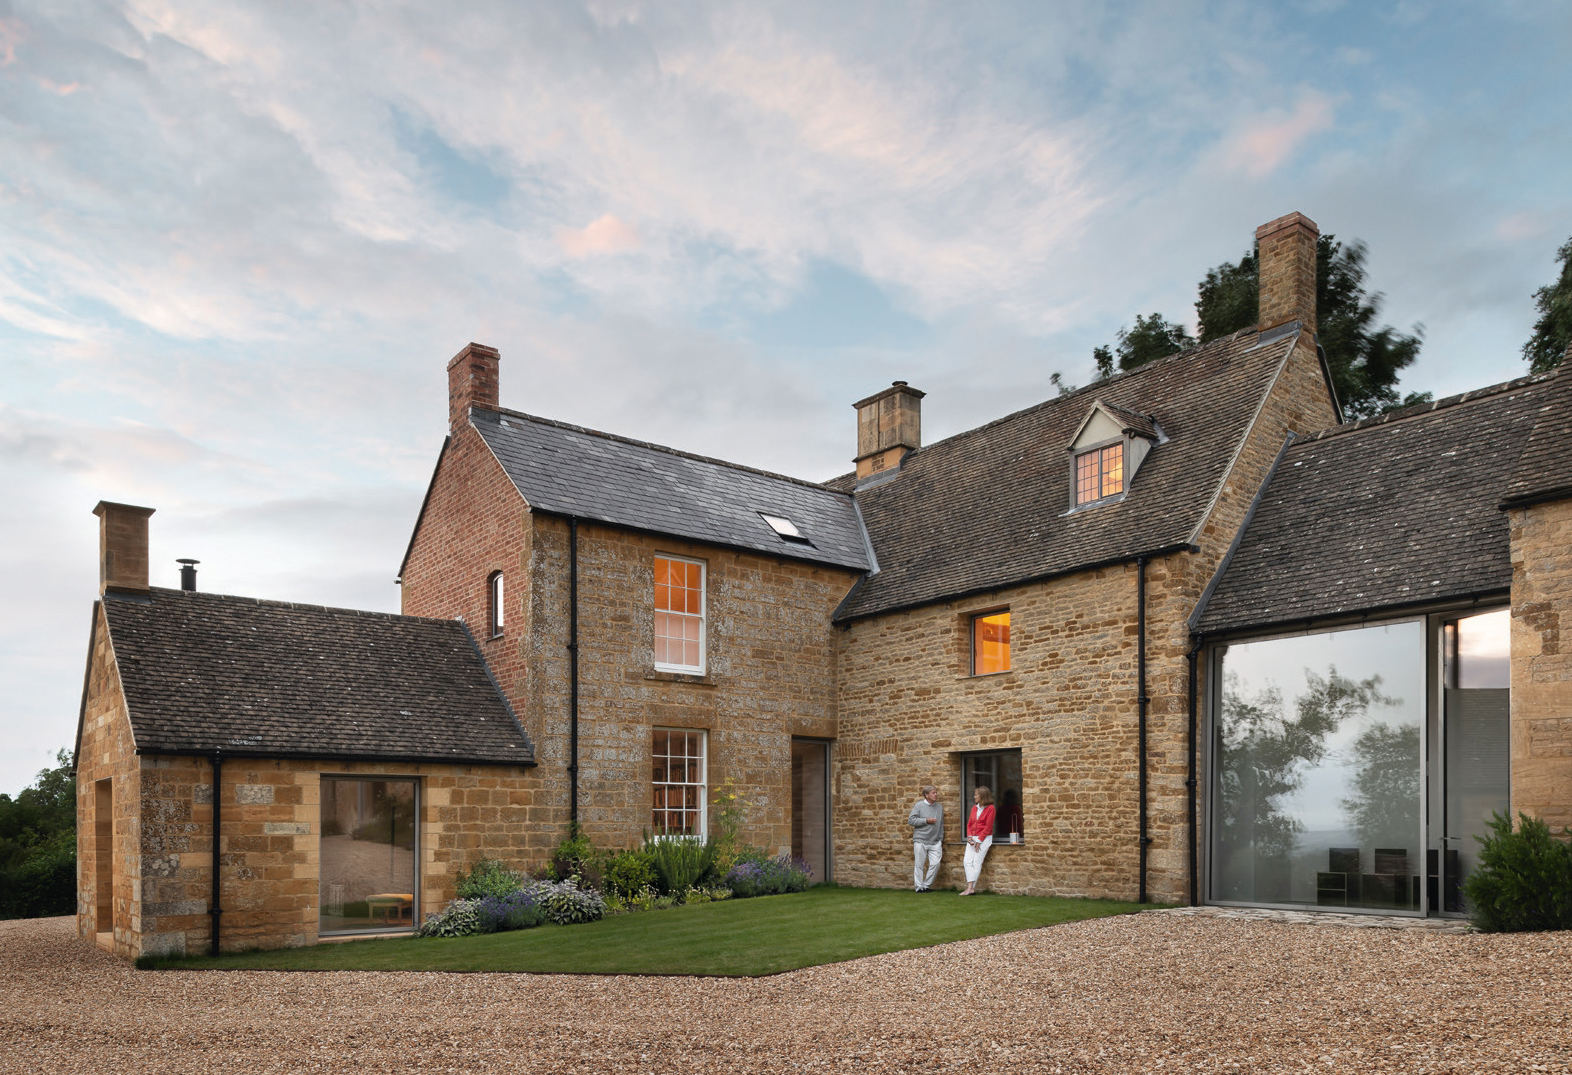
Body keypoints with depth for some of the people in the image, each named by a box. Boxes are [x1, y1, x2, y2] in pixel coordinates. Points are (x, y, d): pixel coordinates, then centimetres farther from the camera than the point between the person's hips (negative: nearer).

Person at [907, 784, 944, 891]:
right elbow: (911, 820, -9)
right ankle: (919, 887, 10)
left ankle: (927, 885, 10)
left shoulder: (939, 806, 11)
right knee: (920, 865, 0)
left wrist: (941, 839, 14)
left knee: (935, 864, -4)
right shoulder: (919, 805, -3)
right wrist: (926, 821, -13)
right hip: (921, 841, -4)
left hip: (935, 842, 4)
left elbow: (941, 824, 17)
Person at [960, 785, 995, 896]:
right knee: (968, 861, -5)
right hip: (972, 838, 6)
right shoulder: (974, 807, 14)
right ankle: (971, 888, -7)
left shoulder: (990, 808, -6)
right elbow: (969, 824, 15)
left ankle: (970, 888, -11)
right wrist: (969, 836, -2)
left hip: (984, 838, -6)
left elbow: (988, 827, -9)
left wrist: (979, 841, -11)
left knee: (977, 862, -11)